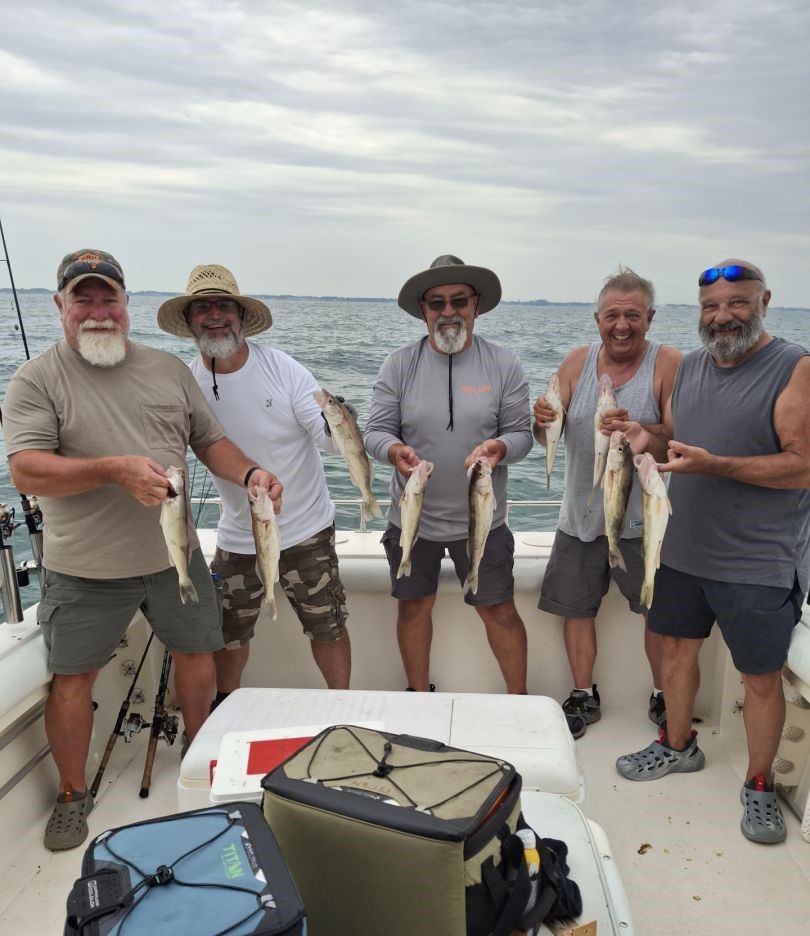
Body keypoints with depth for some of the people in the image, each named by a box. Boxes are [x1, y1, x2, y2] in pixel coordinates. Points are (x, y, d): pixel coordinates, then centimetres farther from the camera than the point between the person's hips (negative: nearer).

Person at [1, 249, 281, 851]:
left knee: (197, 650, 15)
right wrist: (115, 470, -28)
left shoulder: (169, 368, 6)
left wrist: (250, 474, -11)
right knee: (73, 677, 7)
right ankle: (73, 794, 30)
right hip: (86, 570, -3)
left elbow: (211, 442, 9)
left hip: (176, 555, 4)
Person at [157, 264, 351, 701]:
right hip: (237, 537, 3)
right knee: (228, 634, 18)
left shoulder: (282, 368, -14)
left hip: (305, 530, -2)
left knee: (327, 628, 9)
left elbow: (326, 435, -16)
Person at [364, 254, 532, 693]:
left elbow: (521, 433, -2)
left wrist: (498, 448, -25)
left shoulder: (504, 365, -3)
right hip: (412, 515, 1)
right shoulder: (399, 364, -2)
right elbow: (376, 431, -3)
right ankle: (420, 700, 36)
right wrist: (396, 451, -26)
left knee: (499, 611, 7)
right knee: (413, 608, 14)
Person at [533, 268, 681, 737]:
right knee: (577, 607, 11)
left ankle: (664, 698, 32)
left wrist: (637, 431, -35)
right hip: (581, 514, 3)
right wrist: (543, 421, -26)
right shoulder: (579, 362, 0)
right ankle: (584, 697, 30)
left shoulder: (668, 363, -10)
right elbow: (548, 436, -2)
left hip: (642, 517, -3)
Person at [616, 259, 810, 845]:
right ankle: (678, 746, 40)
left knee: (761, 677, 7)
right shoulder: (689, 368, 8)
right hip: (684, 549, 6)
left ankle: (760, 785, 28)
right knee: (678, 648, 18)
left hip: (759, 564, -6)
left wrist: (713, 464, -26)